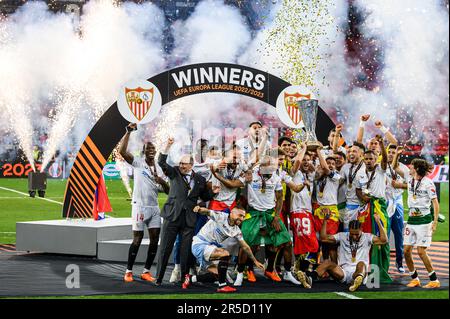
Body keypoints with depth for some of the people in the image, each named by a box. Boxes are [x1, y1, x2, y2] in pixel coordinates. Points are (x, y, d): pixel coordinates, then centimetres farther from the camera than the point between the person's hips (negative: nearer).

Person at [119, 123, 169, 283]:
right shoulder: (137, 163, -3)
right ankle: (129, 271, 6)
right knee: (137, 239, -5)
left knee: (155, 240, 2)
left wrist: (162, 182, -9)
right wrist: (128, 132, -24)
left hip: (154, 207, 5)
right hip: (139, 206, -5)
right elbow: (122, 151, -20)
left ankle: (146, 271, 12)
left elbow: (167, 191, 12)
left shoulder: (159, 168, 13)